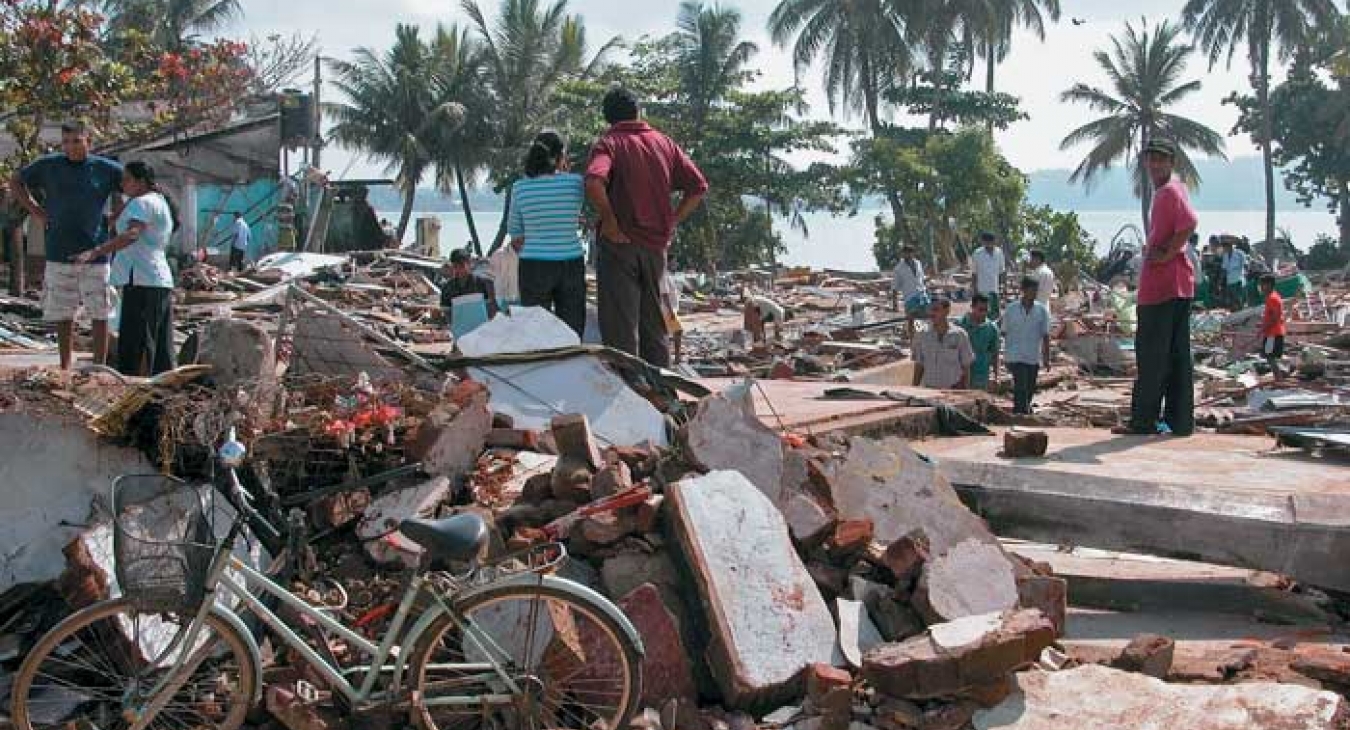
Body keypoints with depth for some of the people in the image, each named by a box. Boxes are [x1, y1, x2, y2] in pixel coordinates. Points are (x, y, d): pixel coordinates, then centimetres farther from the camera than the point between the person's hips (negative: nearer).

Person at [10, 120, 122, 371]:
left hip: (96, 254, -1)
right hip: (60, 255, 1)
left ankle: (99, 367, 8)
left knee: (100, 314, 0)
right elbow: (16, 182, 19)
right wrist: (34, 211, 8)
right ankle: (65, 367, 16)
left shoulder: (106, 169, 1)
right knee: (63, 314, 7)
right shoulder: (48, 166, 5)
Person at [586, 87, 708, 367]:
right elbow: (698, 186, 6)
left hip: (619, 246, -5)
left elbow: (594, 182, -27)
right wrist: (672, 222, 7)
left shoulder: (609, 144, -6)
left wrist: (609, 222, -16)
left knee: (620, 327, -1)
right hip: (656, 246, 5)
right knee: (654, 325, 15)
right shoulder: (664, 143, 8)